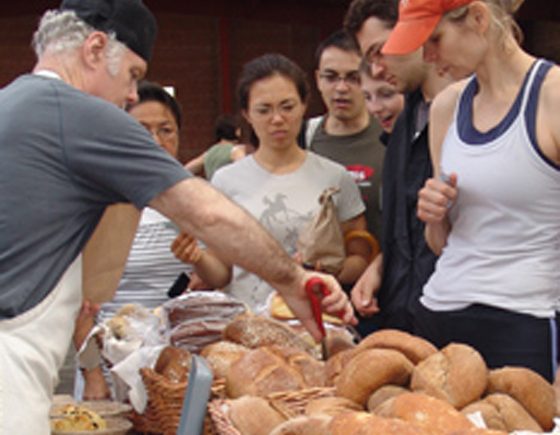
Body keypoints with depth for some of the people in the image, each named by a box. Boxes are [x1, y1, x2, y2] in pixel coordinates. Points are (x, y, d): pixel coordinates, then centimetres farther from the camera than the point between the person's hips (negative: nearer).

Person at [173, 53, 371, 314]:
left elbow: (359, 260, 12)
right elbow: (221, 272, 10)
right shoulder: (226, 180, 7)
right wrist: (198, 258, -10)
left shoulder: (334, 177, 7)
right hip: (247, 319, 0)